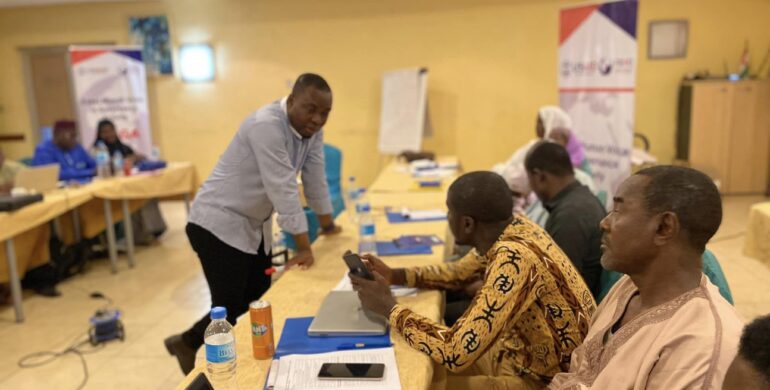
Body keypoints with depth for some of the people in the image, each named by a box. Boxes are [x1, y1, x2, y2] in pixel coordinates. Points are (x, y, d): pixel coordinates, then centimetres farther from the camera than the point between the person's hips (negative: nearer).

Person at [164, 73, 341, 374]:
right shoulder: (266, 125, -26)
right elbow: (283, 188, -28)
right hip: (219, 224, -9)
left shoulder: (312, 129, 0)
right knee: (229, 307, -7)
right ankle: (186, 344, 23)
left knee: (260, 300, 10)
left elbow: (315, 177, 9)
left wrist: (328, 225, 17)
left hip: (254, 225, 9)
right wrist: (303, 247, -25)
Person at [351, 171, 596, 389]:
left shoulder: (515, 259, -33)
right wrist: (394, 276, 1)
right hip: (523, 352, 8)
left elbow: (455, 353, -35)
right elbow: (459, 273, 13)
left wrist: (388, 307, -22)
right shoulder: (509, 228, -6)